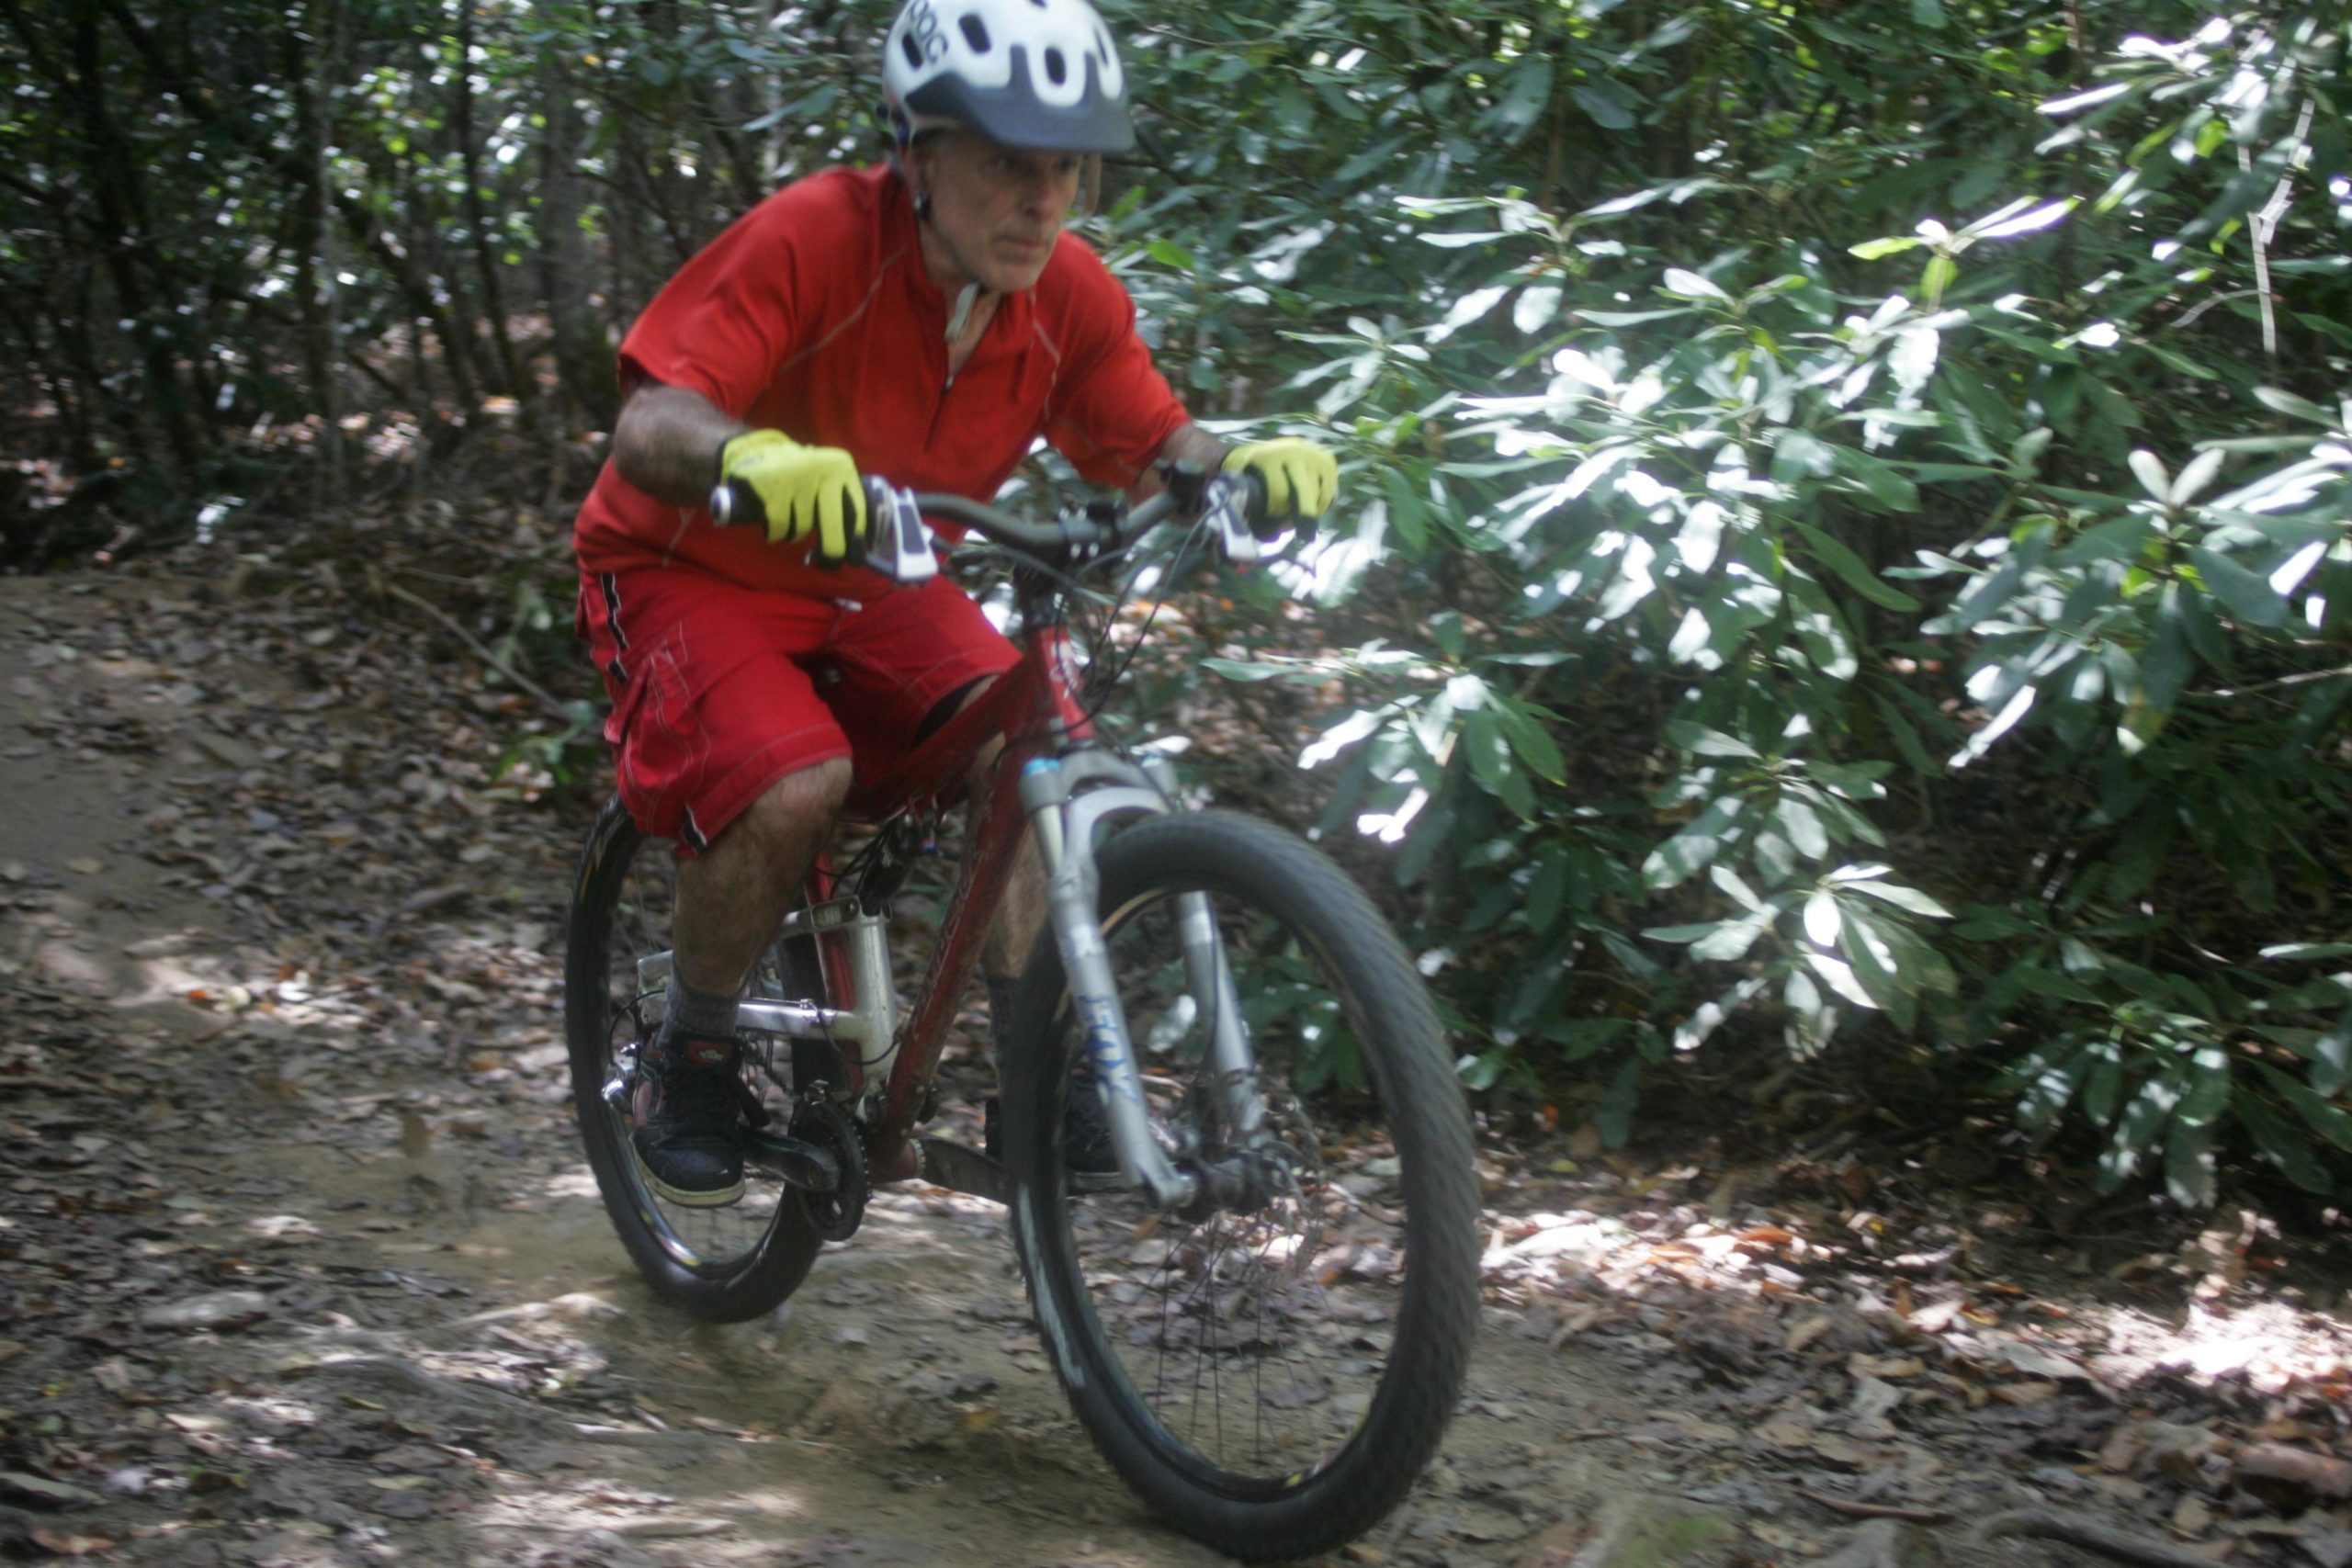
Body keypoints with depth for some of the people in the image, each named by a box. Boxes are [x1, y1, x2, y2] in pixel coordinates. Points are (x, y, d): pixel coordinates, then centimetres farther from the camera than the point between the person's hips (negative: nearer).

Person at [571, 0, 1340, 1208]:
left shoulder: (1071, 294, -13)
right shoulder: (811, 239, -29)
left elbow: (1156, 450, -7)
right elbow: (648, 430, -35)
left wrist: (1250, 463, -30)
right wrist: (756, 457, -58)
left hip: (873, 588, 5)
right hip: (699, 573, -5)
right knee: (794, 783, -30)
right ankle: (692, 1056, -5)